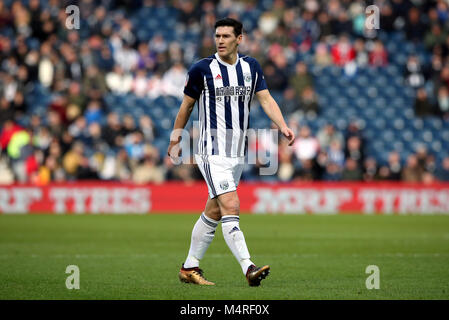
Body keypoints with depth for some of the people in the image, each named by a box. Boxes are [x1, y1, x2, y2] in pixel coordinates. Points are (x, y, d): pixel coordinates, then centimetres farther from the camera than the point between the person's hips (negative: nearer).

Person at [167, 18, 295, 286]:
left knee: (213, 213, 12)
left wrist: (283, 126, -15)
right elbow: (187, 105, 6)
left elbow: (266, 99, 1)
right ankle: (249, 268, -26)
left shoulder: (251, 67, 7)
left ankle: (190, 268, 23)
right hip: (212, 151, -5)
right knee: (231, 207, -18)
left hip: (238, 152, 5)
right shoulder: (202, 69, -5)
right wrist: (175, 139, 12)